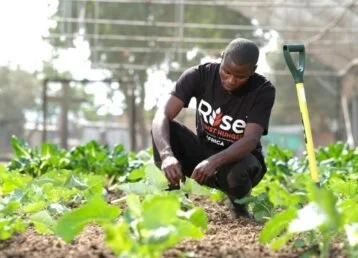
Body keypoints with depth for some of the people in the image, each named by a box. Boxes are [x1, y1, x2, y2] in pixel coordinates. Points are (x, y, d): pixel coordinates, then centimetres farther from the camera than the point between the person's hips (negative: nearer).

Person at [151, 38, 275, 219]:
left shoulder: (263, 90, -20)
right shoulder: (199, 75, -17)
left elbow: (250, 140, -31)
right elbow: (162, 116, -28)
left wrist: (214, 161, -49)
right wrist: (167, 154, -47)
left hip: (239, 157, -2)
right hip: (201, 151, 2)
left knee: (238, 174, -38)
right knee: (163, 130, -25)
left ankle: (239, 206, -2)